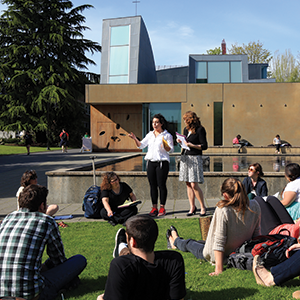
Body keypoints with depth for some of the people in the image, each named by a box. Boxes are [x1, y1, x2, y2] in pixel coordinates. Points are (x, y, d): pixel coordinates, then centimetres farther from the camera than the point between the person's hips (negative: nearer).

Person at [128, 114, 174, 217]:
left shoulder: (167, 135, 0)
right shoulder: (150, 134, 15)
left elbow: (171, 149, -3)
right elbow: (141, 145, 15)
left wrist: (165, 145, -23)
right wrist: (135, 139, -1)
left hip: (162, 162, -5)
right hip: (151, 162, 5)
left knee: (161, 185, -3)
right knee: (153, 185, 5)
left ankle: (162, 207, 6)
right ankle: (154, 207, 12)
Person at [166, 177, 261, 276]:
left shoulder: (223, 210, -32)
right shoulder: (255, 206, -16)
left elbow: (219, 242, -29)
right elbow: (256, 233, -4)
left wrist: (219, 268, -23)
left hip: (221, 256, -6)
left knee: (189, 243, 27)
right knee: (202, 242, 34)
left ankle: (175, 241, 61)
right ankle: (177, 242, 62)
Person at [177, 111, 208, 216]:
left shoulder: (200, 130, -6)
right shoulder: (186, 130, 16)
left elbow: (204, 146, -8)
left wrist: (192, 145, -17)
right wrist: (181, 142, 5)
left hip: (195, 158, -7)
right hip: (185, 157, 7)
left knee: (194, 185, -11)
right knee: (188, 184, 6)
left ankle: (203, 207, 3)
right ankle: (192, 207, 14)